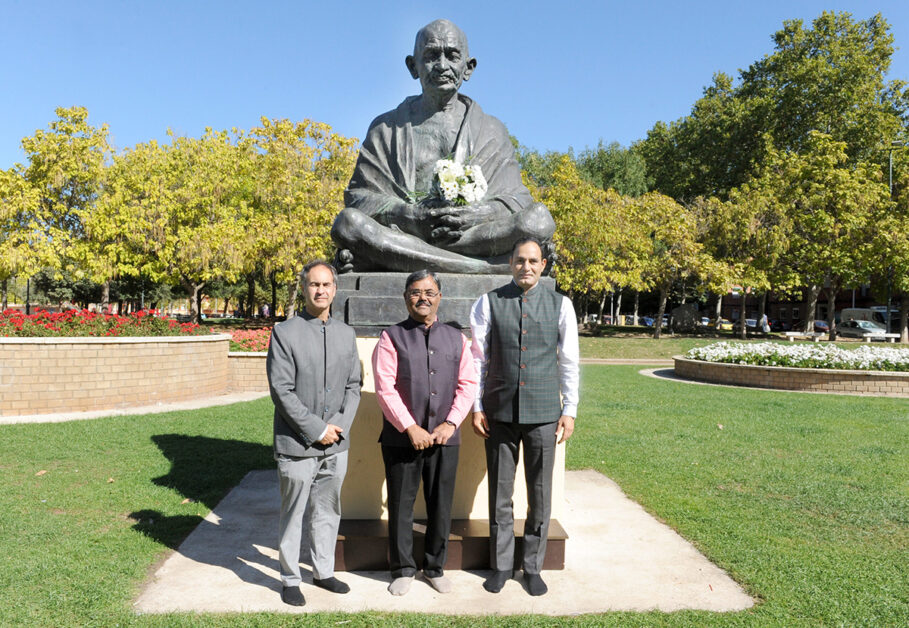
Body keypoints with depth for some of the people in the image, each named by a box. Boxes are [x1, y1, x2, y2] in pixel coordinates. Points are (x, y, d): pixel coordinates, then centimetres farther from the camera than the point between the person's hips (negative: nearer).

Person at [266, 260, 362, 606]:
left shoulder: (346, 334, 8)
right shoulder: (285, 332, -7)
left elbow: (354, 385, 8)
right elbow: (281, 391, -12)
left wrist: (340, 426, -7)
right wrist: (317, 429, -14)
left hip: (336, 444, 4)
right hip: (297, 444, -4)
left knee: (328, 511, 16)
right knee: (292, 516, 7)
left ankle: (323, 571, 32)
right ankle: (290, 579, 24)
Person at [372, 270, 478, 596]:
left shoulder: (456, 338, 9)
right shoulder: (392, 337, -1)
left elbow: (467, 384, 6)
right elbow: (385, 388, -8)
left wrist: (451, 423, -6)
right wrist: (410, 428, -13)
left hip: (445, 437, 3)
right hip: (402, 438, -2)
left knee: (441, 506, 11)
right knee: (400, 506, 8)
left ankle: (435, 567, 29)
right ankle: (403, 569, 25)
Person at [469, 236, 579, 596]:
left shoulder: (560, 306, 3)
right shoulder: (489, 303, 1)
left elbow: (569, 361, 5)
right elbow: (479, 358, 2)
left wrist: (569, 411, 2)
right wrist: (477, 407, 0)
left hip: (543, 413, 1)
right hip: (499, 412, 0)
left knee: (540, 495, 8)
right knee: (500, 493, 9)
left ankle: (533, 567, 26)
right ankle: (501, 565, 27)